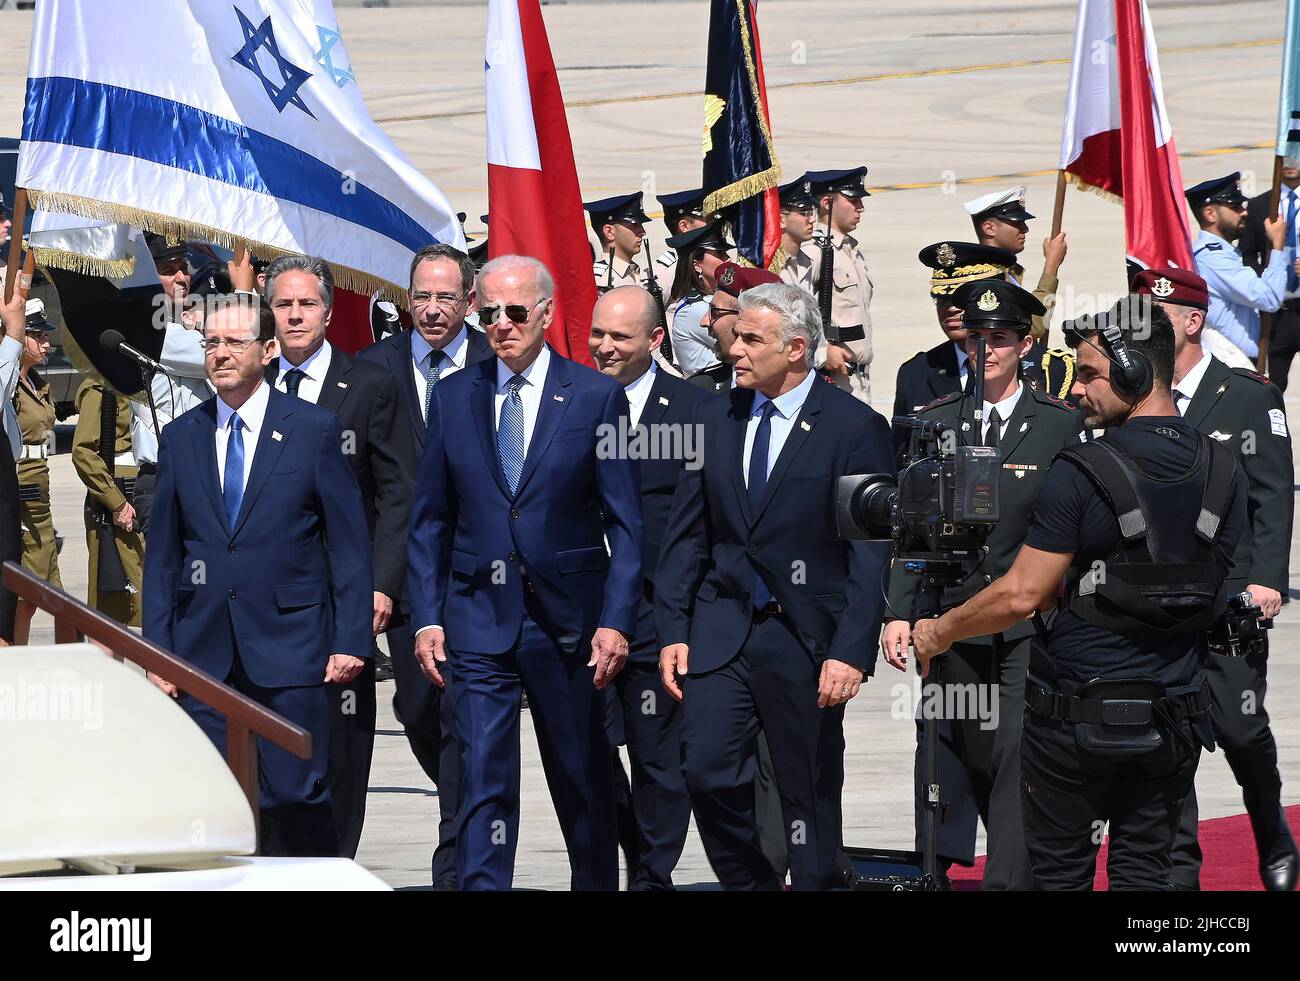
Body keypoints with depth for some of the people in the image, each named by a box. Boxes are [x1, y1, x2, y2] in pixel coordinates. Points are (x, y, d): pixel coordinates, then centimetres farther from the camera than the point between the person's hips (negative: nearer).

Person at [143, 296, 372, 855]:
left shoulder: (316, 430, 2)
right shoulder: (181, 437, 11)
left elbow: (349, 544, 1)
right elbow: (162, 555, 13)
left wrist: (350, 640, -6)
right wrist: (157, 651, 6)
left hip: (289, 651, -3)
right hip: (203, 655, 3)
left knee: (297, 801, -5)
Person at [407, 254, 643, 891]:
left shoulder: (595, 397, -1)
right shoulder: (452, 398, 7)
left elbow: (625, 523, -2)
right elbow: (430, 521, 9)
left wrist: (615, 621, -9)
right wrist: (426, 617, 1)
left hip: (567, 621, -1)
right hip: (478, 620, 1)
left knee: (583, 780, 10)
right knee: (483, 780, -6)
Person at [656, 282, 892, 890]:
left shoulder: (855, 428, -7)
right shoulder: (715, 418, 7)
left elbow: (871, 554, -9)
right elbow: (687, 535, 10)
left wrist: (851, 651, -15)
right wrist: (673, 631, 3)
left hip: (806, 636, -4)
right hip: (721, 630, 4)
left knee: (810, 799, 4)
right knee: (708, 773, -7)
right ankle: (750, 884, 12)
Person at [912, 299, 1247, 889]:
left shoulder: (1081, 474, -16)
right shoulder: (1223, 474, 2)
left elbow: (1020, 596, -15)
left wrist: (940, 632, 3)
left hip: (1078, 714, -5)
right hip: (1175, 717, 5)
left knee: (1060, 870, 7)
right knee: (1143, 869, 12)